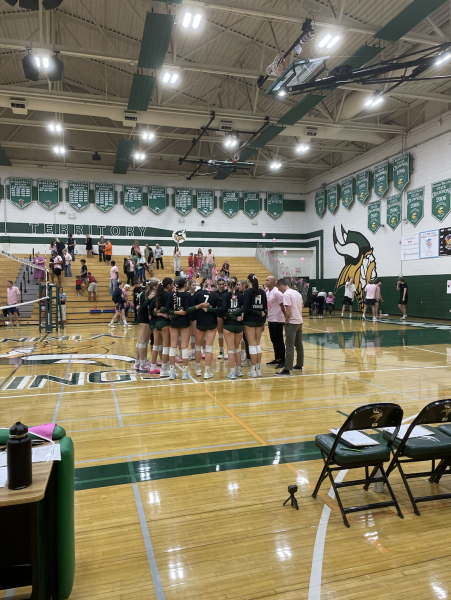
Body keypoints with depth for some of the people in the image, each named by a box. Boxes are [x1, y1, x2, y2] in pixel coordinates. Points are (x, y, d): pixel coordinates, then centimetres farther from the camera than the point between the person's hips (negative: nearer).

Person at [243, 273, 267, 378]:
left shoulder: (248, 292, -10)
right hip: (260, 321, 5)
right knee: (257, 344, 12)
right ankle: (259, 369, 13)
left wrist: (258, 313, -7)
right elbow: (265, 308, 7)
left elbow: (245, 308, -17)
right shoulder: (262, 292, 5)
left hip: (249, 320, -5)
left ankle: (254, 370, 0)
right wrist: (263, 321, 12)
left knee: (252, 344, -2)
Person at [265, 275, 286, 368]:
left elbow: (282, 306, -15)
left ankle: (283, 361, 5)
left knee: (279, 341, -3)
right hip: (270, 320, 9)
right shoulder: (267, 292, 11)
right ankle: (277, 359, 25)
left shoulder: (277, 292, -15)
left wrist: (286, 318, -14)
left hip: (278, 320, -8)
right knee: (274, 341, 14)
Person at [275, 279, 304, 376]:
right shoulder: (297, 293, 13)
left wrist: (286, 320, -6)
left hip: (292, 323, -9)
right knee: (299, 345, 15)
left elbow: (288, 311, -20)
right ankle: (299, 366, 25)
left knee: (289, 346, -9)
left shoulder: (286, 294, -14)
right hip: (299, 321, 9)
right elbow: (301, 309, 16)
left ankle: (287, 369, -8)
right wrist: (299, 317, 15)